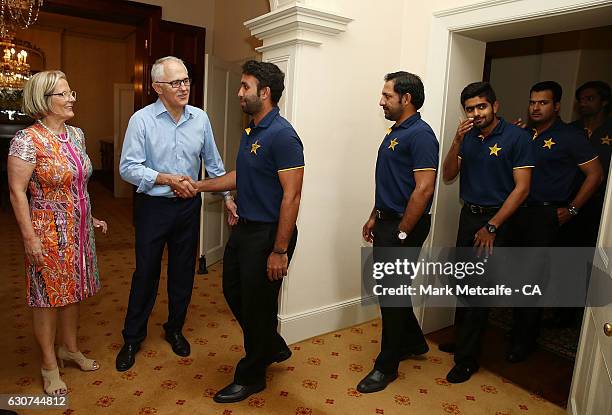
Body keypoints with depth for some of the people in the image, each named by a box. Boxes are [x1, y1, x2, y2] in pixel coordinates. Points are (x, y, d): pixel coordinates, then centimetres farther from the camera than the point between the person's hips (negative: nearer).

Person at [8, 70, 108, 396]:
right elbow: (17, 192, -15)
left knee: (72, 290, 18)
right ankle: (50, 365, 25)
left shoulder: (76, 134, 6)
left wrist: (90, 218, 16)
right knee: (48, 297, 7)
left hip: (79, 230, 7)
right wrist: (30, 237, -17)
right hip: (49, 234, -6)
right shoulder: (28, 140, -15)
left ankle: (69, 348, 38)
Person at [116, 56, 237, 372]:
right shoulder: (142, 119, -10)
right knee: (146, 272, 7)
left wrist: (227, 196, 8)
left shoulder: (200, 118, 2)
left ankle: (175, 330, 34)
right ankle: (133, 337, 26)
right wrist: (168, 179, -21)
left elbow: (213, 163, 10)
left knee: (183, 272, 13)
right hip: (153, 206, -3)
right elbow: (128, 167, -13)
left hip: (188, 206, 3)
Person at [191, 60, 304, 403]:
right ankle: (273, 347, 41)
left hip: (269, 233, -10)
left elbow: (291, 196, -23)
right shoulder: (252, 131, 10)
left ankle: (251, 377, 28)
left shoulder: (282, 135, -19)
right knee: (234, 290, 20)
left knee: (258, 304, 5)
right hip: (245, 227, 10)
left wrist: (279, 250, -23)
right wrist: (198, 185, 12)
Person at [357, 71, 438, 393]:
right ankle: (413, 342, 40)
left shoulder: (420, 134, -16)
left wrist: (402, 233, -20)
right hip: (386, 222, 9)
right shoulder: (395, 132, 14)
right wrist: (375, 217, 17)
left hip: (404, 226, -9)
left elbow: (424, 189, -22)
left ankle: (387, 366, 18)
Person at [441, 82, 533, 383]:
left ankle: (467, 358, 12)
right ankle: (463, 338, 33)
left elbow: (522, 188, -12)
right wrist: (457, 142, -14)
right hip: (468, 216, 5)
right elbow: (448, 176, 1)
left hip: (497, 220, -5)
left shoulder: (516, 137, -10)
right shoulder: (467, 136, 5)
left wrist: (491, 227, -15)